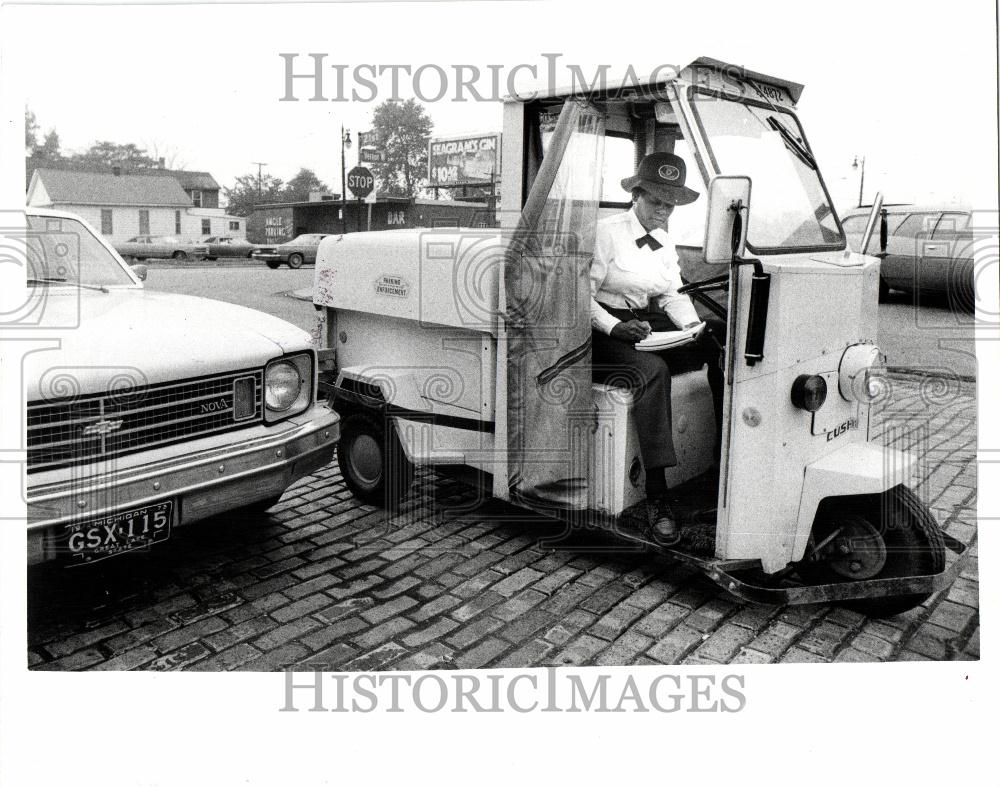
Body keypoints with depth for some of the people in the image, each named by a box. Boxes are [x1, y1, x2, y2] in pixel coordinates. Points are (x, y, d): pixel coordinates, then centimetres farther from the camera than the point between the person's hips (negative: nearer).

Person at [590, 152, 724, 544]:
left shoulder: (664, 242, 18)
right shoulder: (608, 232, -4)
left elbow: (674, 296, 16)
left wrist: (694, 326, -3)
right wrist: (615, 327, -23)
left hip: (653, 326, 7)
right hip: (607, 330, -7)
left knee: (721, 350, -14)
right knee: (653, 370, -36)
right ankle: (656, 495, -36)